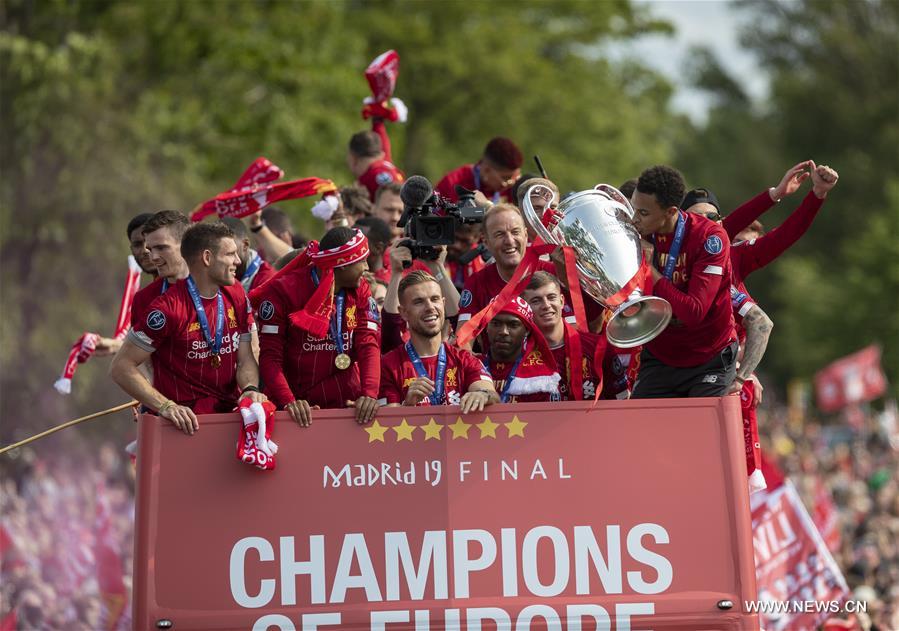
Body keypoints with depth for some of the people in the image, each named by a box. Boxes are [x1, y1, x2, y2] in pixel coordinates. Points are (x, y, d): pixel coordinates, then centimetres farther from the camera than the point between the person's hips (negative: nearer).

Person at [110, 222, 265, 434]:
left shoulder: (236, 294, 9)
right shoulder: (168, 307, -12)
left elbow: (246, 359, 11)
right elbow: (121, 368, -11)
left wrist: (250, 389, -11)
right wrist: (165, 406, -22)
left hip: (232, 411, 6)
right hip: (187, 422, -6)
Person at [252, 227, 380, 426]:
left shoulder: (360, 291, 7)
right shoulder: (283, 291, -6)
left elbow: (369, 344, -4)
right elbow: (270, 356, -9)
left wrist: (369, 394, -21)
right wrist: (288, 401, -24)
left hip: (347, 402, 3)